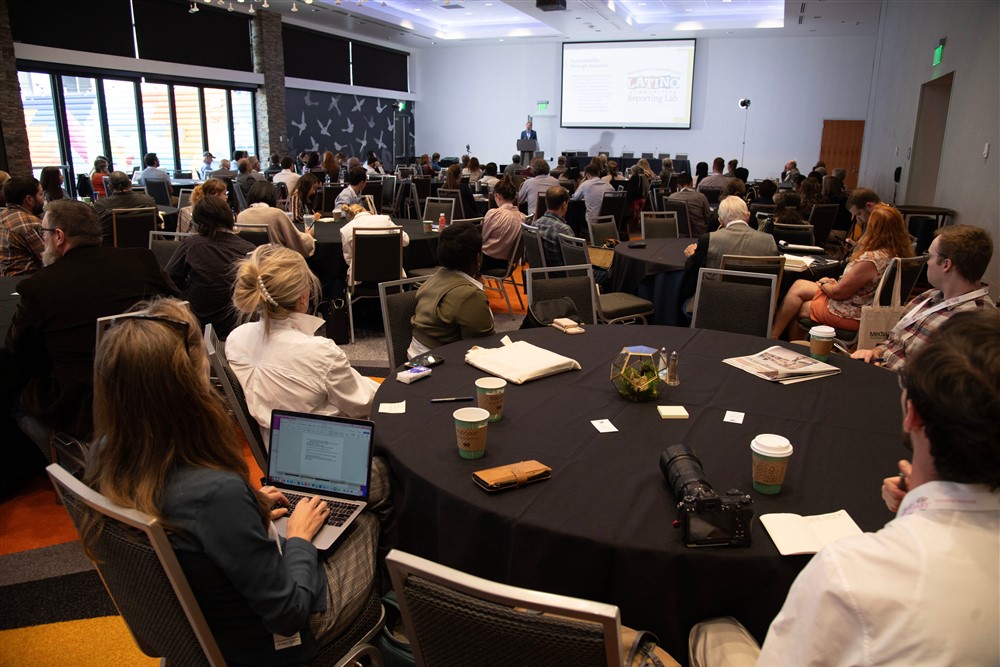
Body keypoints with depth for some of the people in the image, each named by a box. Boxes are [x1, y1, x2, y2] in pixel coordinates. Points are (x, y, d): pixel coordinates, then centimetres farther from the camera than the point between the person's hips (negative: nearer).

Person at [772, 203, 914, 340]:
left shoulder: (871, 259, -32)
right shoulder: (900, 253, -2)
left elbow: (838, 292, -21)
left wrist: (824, 284, -1)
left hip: (853, 316, -9)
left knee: (795, 310, 7)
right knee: (798, 285, 15)